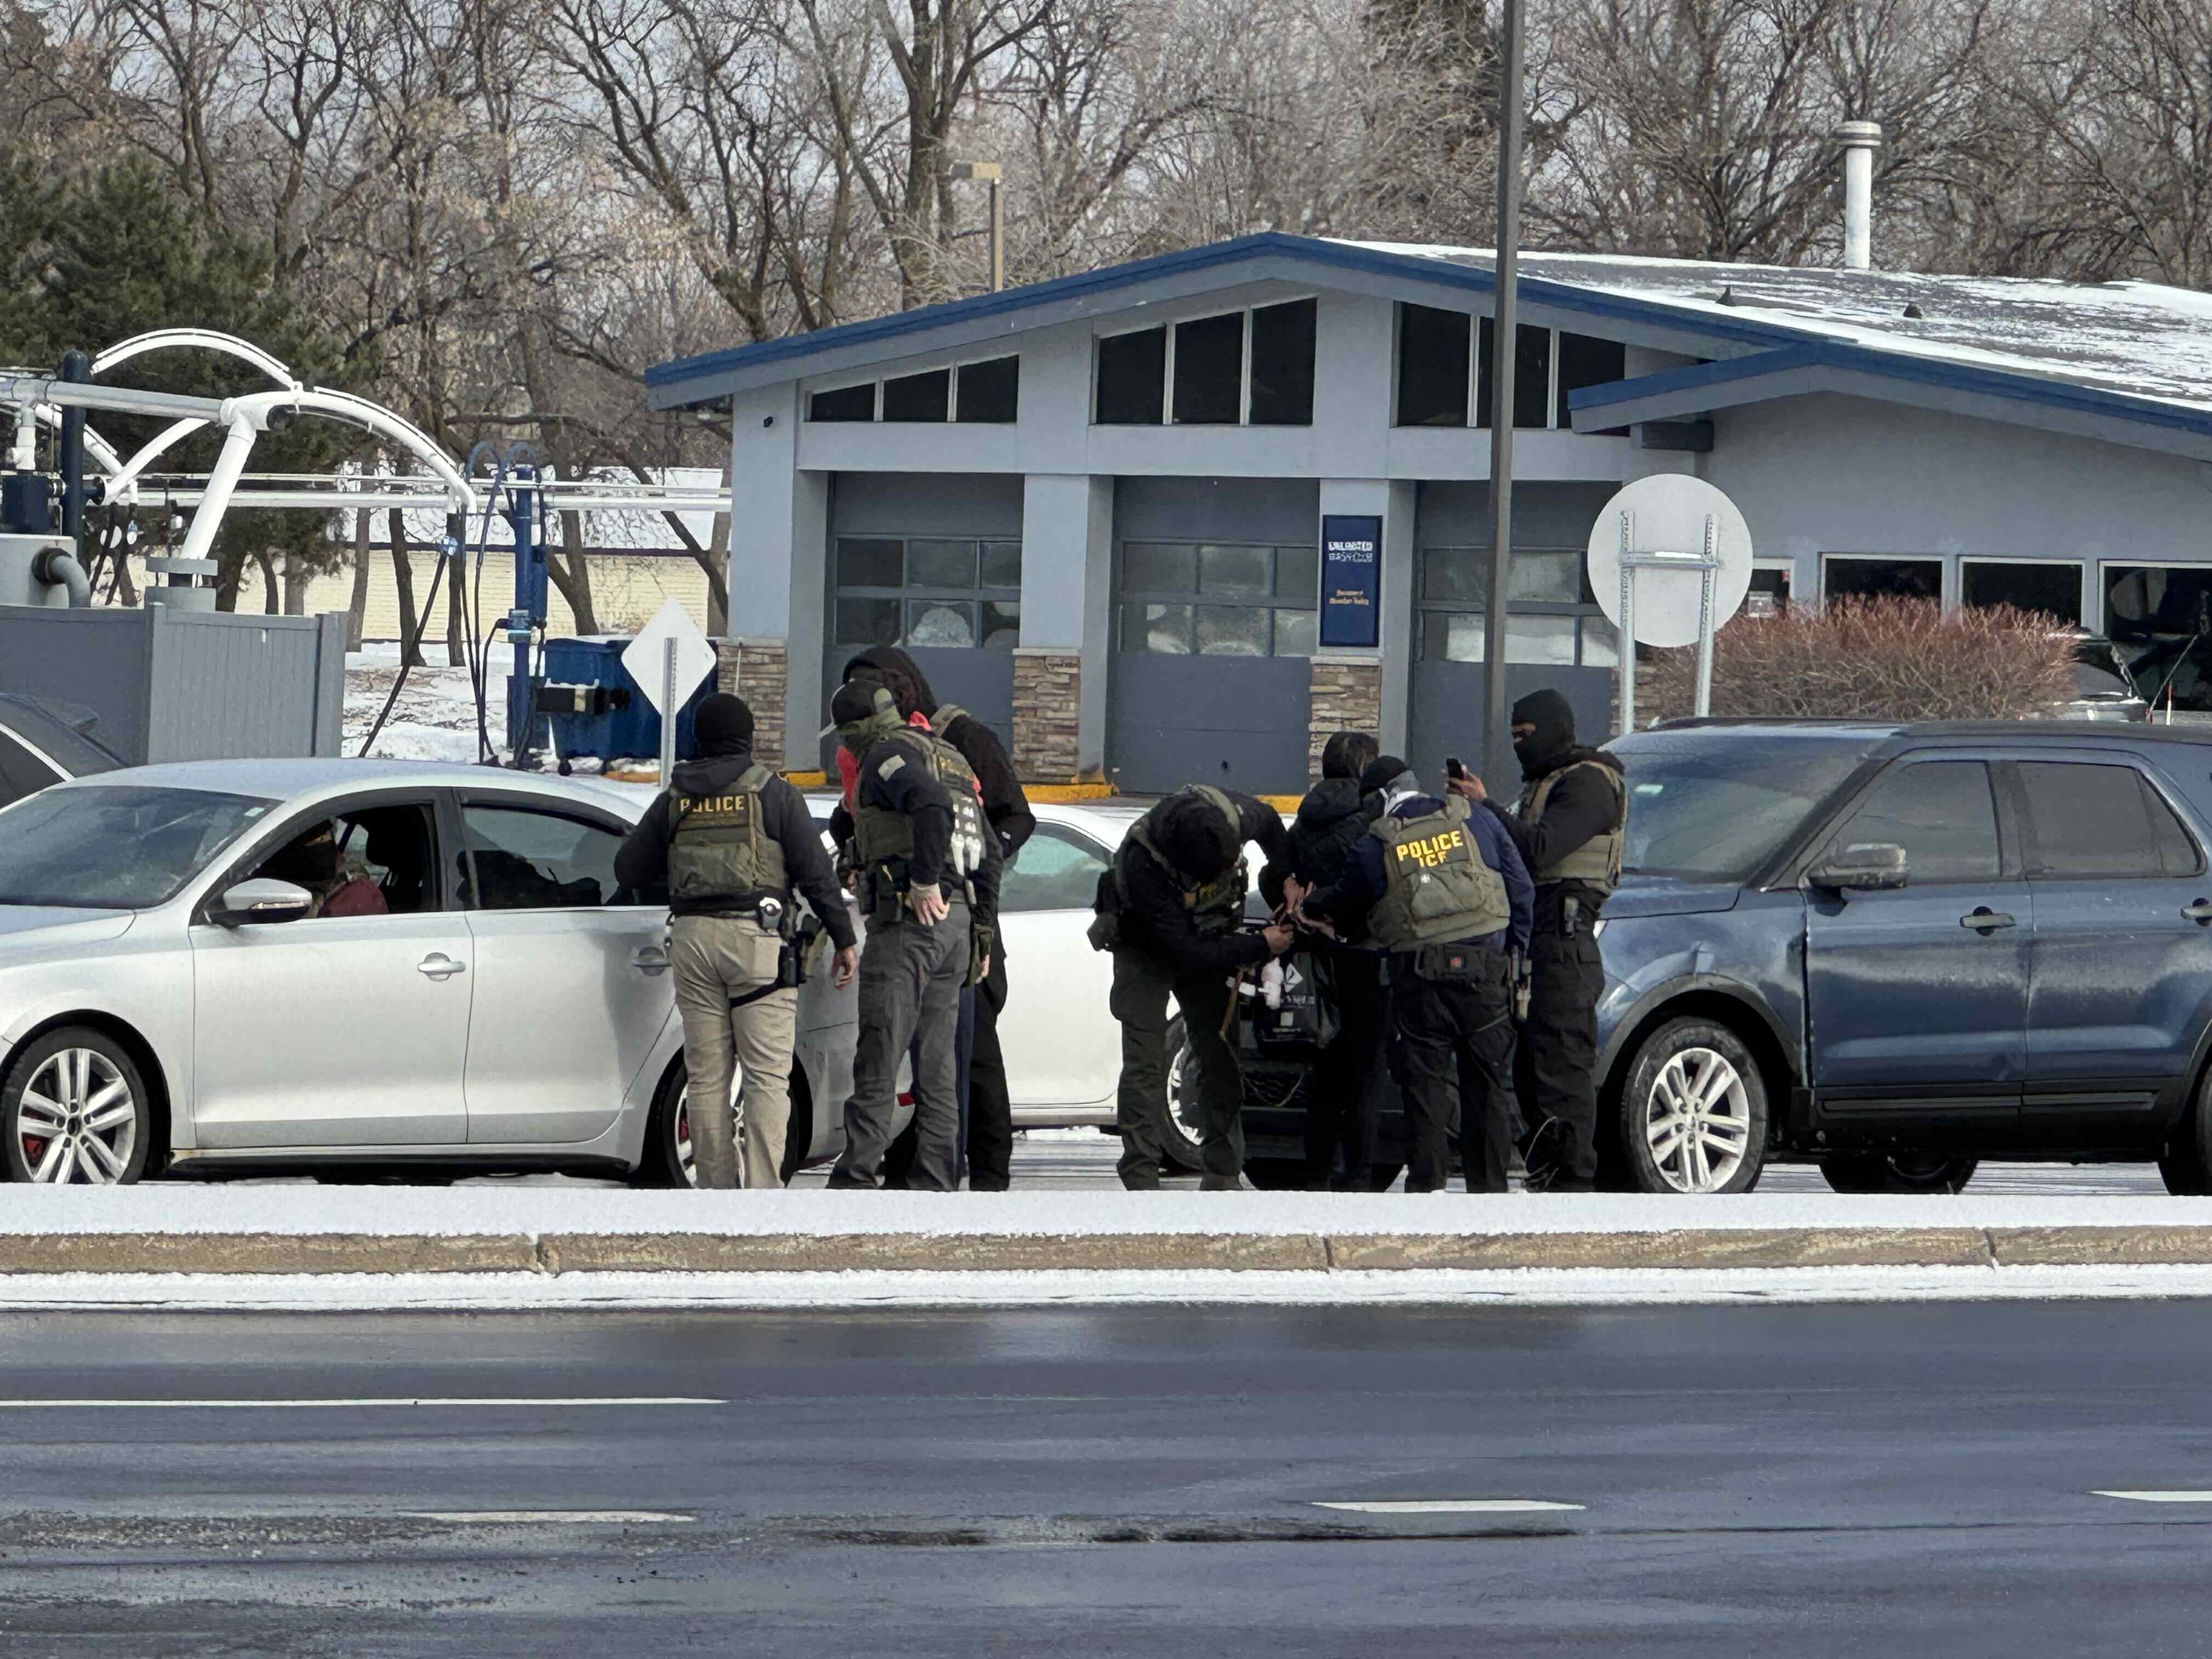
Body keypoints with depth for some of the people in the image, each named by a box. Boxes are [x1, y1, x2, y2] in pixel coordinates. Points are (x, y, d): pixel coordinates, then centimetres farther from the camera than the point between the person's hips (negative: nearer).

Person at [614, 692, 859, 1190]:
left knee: (707, 1076, 8)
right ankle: (763, 1190, -14)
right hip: (757, 935, -3)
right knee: (767, 1075, -4)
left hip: (693, 937, 3)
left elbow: (629, 869, 14)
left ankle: (716, 1188, 6)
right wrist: (843, 939, 3)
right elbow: (815, 870, -3)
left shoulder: (675, 798, 11)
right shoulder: (773, 793, 1)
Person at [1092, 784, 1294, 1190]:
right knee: (1145, 1061, -14)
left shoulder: (1233, 814, -26)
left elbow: (1271, 824, 3)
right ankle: (1141, 1181, -15)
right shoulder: (1143, 864, -39)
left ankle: (1223, 1173, 6)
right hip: (1148, 944, -4)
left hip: (1208, 937, 5)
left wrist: (1286, 879, -7)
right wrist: (1260, 946, -27)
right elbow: (1186, 954, -31)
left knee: (1220, 1057, 1)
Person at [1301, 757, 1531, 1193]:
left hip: (1419, 976, -2)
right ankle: (1489, 1185, 9)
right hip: (1485, 971, 2)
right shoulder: (1478, 824, 8)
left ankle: (1429, 1182, -1)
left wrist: (1309, 904, 39)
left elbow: (1339, 906, 17)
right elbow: (1521, 890, 9)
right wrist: (1514, 950, 18)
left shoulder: (1373, 848, 2)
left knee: (1426, 1082, 4)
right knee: (1488, 1082, 8)